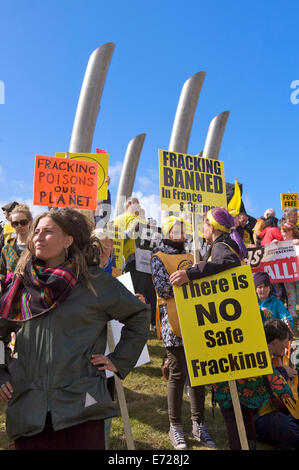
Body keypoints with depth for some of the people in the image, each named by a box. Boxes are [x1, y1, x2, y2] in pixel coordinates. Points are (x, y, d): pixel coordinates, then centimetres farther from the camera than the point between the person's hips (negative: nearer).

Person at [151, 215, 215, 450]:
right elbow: (163, 288, -12)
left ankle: (199, 424, 25)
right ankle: (175, 426, 17)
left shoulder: (190, 257, 18)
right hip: (173, 322, -5)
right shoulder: (159, 258, 0)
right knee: (178, 374, 0)